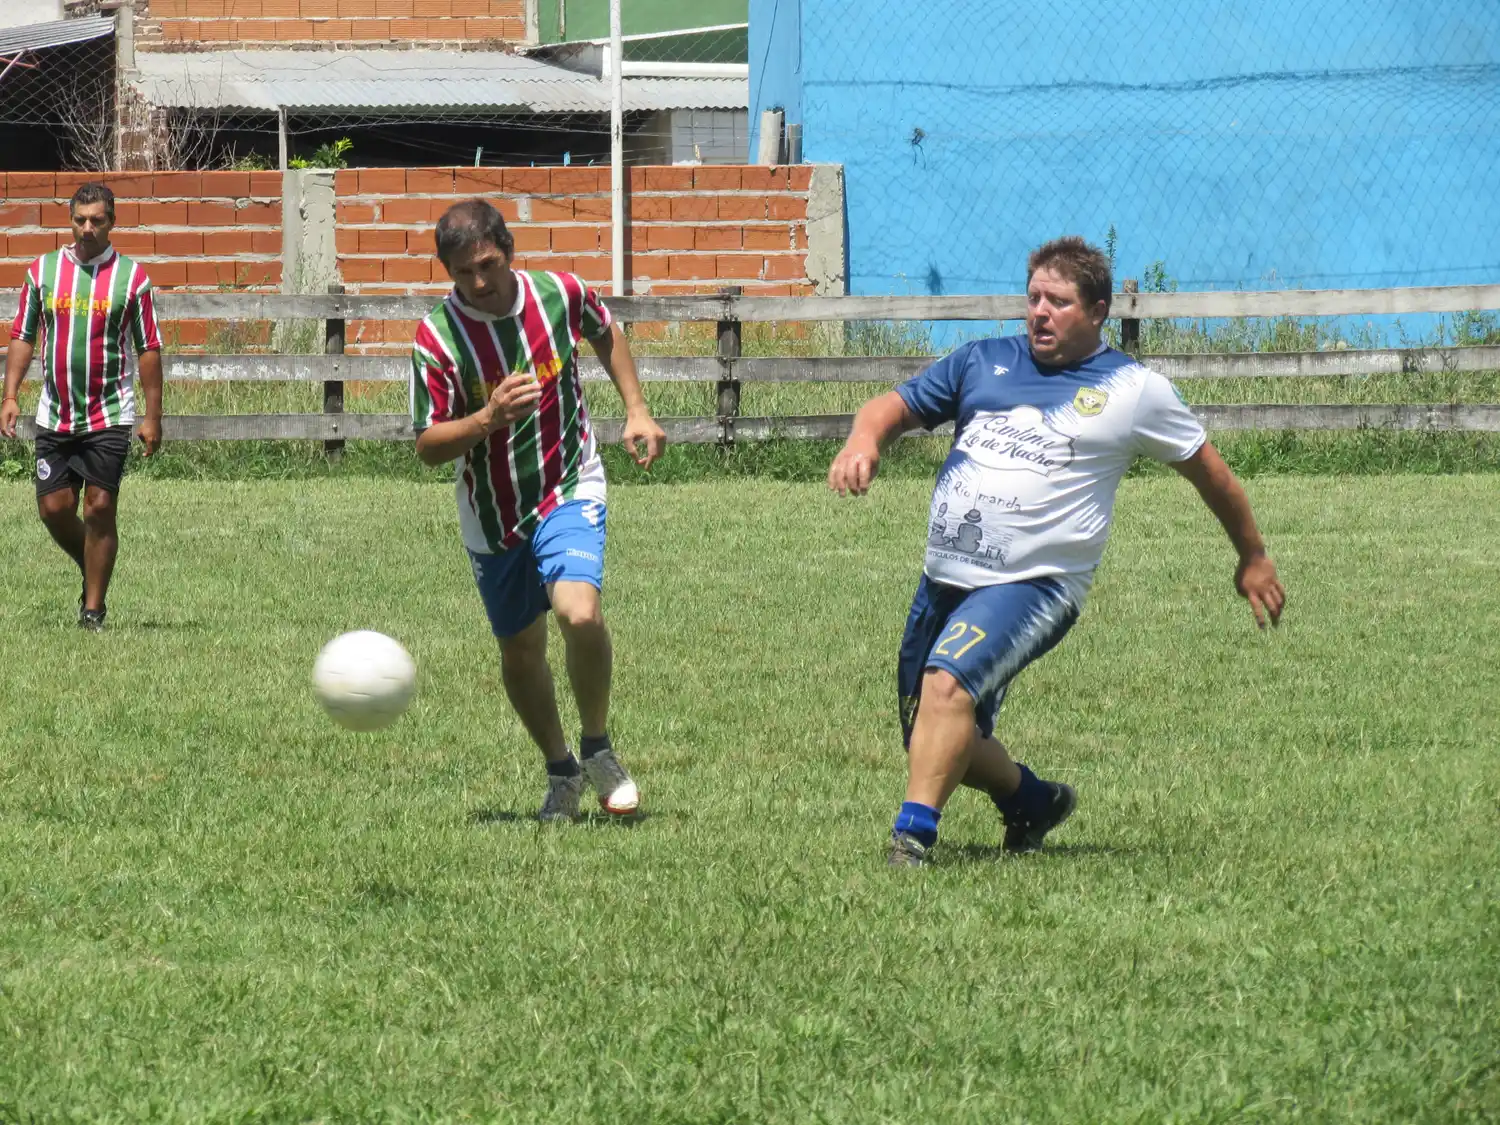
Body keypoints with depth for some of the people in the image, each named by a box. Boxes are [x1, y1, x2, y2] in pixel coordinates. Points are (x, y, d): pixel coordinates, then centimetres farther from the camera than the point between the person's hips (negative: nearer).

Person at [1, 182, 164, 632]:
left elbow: (148, 349, 0)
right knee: (54, 508, 2)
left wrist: (152, 416, -2)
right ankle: (91, 572, 28)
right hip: (54, 416, 3)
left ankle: (94, 608, 3)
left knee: (100, 508, -6)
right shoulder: (42, 270, 4)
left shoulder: (131, 276, -3)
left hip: (109, 416, -3)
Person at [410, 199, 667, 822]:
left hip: (570, 492, -1)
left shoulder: (560, 294, -10)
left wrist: (636, 410, 8)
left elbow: (606, 335, 15)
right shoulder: (436, 336, -15)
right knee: (520, 653, 10)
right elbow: (428, 445, -14)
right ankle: (560, 771, 35)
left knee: (580, 613, -25)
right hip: (492, 516, 1)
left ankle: (598, 748, -1)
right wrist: (490, 417, -31)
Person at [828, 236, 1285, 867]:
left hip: (1033, 584, -5)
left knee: (947, 682, -30)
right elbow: (896, 407, 14)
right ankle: (1033, 802, 36)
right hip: (944, 578, 5)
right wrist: (865, 439, -11)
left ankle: (913, 834, -31)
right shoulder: (984, 362, 14)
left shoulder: (1134, 392, 5)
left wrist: (1253, 558, 25)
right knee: (935, 741, 10)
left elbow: (1208, 470, 17)